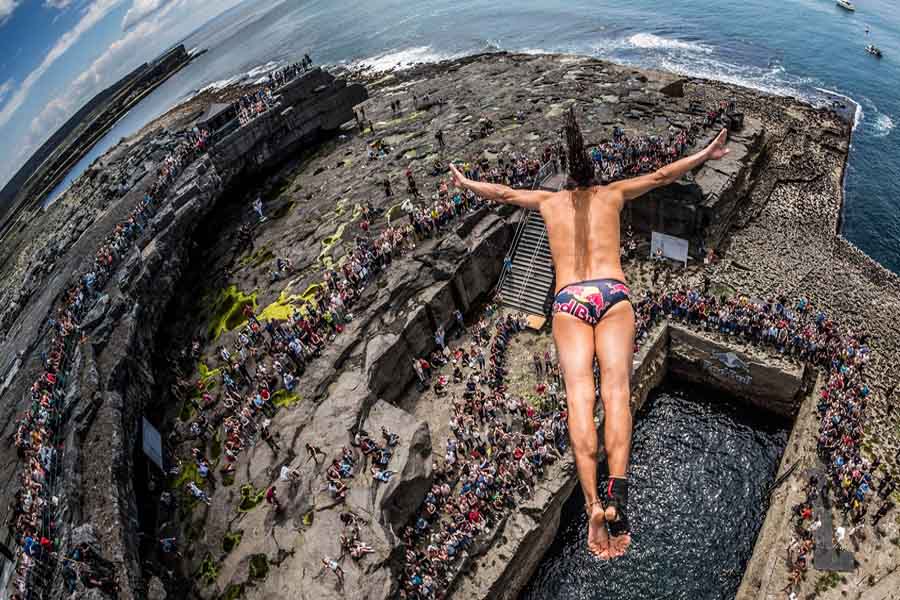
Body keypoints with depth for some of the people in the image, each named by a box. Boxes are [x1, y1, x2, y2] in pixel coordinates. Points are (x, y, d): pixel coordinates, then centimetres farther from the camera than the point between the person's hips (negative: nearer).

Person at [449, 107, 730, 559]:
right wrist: (705, 154, 47)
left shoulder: (549, 200, 27)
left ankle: (593, 502, -32)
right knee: (616, 389, -15)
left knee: (579, 396, -16)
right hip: (612, 293, 0)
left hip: (568, 299, 0)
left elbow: (504, 192, 38)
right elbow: (662, 176, 32)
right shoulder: (612, 194, 25)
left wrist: (466, 183, 55)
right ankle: (617, 491, -37)